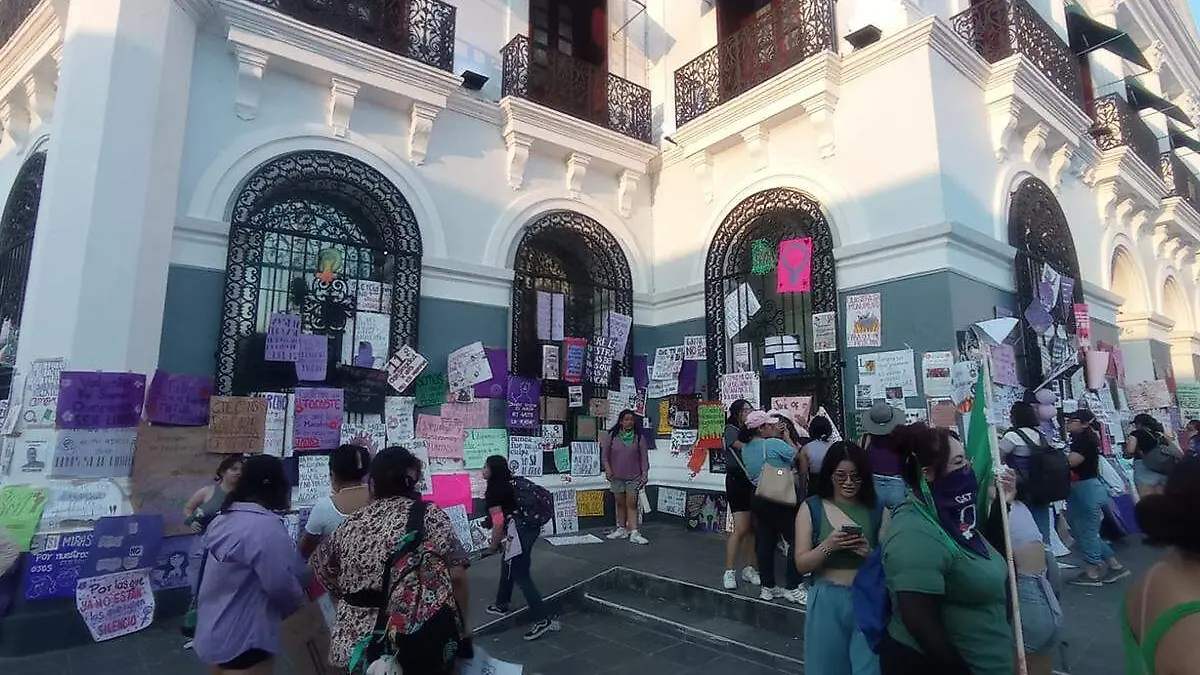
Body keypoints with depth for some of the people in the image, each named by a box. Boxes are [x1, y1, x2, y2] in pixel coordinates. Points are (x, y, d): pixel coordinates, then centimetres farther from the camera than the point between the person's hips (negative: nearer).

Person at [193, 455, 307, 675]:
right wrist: (301, 599, -6)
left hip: (215, 632, 10)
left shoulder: (224, 517, 5)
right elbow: (280, 584, -26)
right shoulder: (266, 526, -25)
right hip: (242, 639, -10)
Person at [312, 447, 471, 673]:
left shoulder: (350, 523, 5)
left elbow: (325, 574, 18)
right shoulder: (431, 516, -7)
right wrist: (462, 625, 0)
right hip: (421, 645, -3)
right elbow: (456, 577, -12)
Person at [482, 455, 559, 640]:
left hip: (519, 530, -10)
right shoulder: (511, 481, 16)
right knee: (508, 564, 26)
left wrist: (494, 545, 3)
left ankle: (543, 620, 1)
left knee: (521, 575, -1)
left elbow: (498, 522, -13)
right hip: (531, 525, 10)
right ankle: (502, 605, 43)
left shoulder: (493, 489, -7)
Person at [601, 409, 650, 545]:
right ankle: (621, 530, 23)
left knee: (632, 504, -5)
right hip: (616, 477, 1)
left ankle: (634, 533, -6)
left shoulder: (639, 438, 1)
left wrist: (644, 473, -5)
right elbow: (604, 454, 3)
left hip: (633, 477, -1)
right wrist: (607, 467, -8)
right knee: (620, 504, 12)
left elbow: (644, 457, 1)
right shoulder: (611, 436, 1)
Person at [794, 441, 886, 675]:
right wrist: (828, 546, -21)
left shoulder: (878, 511, 0)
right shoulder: (811, 508, -3)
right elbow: (802, 564, -4)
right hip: (826, 601, 0)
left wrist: (870, 554, -19)